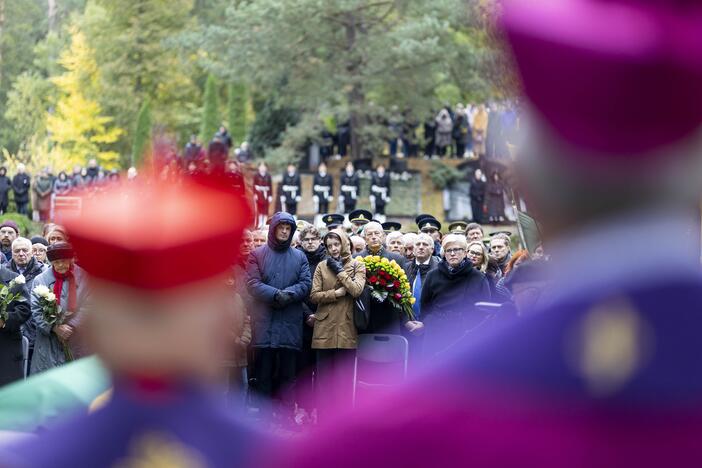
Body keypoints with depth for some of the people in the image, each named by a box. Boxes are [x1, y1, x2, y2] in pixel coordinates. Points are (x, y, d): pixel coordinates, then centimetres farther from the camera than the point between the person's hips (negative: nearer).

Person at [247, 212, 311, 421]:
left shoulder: (299, 257, 13)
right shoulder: (258, 254, 7)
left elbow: (306, 284, 2)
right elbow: (253, 284, -4)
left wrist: (288, 294, -16)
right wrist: (276, 294, -18)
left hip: (291, 322, 1)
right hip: (265, 320, -1)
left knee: (289, 371, 2)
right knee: (264, 370, 1)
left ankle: (287, 413, 4)